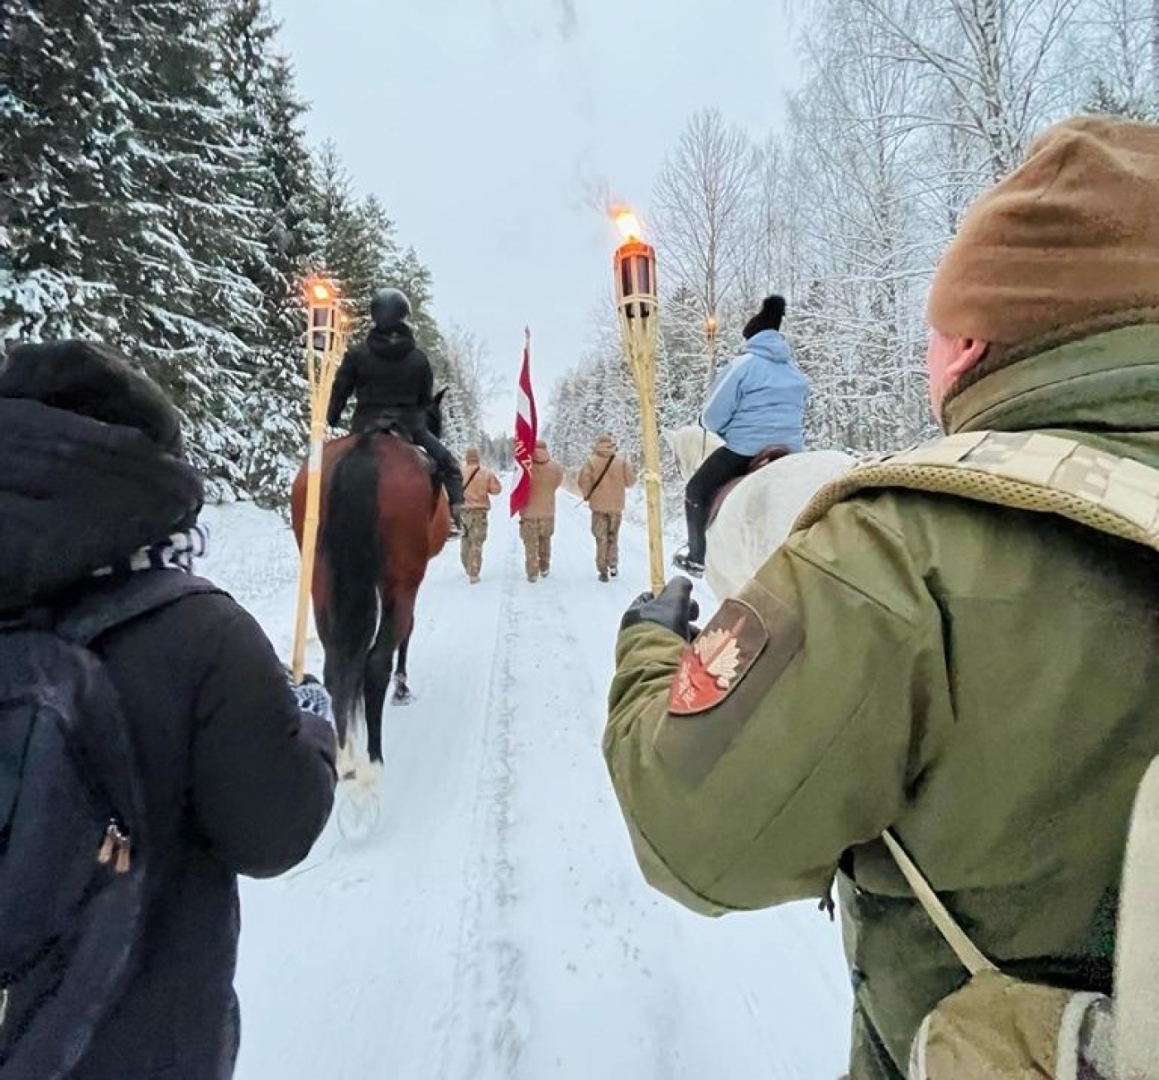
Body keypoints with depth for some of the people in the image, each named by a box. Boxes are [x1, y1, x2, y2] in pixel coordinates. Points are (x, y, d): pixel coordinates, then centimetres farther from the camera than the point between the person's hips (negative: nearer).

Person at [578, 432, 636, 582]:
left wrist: (587, 495, 5)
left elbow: (584, 482, -12)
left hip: (598, 505, -1)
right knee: (613, 536, 19)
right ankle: (613, 565, 20)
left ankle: (602, 570, 4)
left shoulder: (591, 462, -12)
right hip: (616, 505, 1)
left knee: (601, 538, 7)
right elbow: (630, 481, -1)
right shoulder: (622, 462, -8)